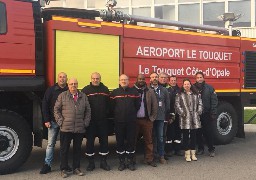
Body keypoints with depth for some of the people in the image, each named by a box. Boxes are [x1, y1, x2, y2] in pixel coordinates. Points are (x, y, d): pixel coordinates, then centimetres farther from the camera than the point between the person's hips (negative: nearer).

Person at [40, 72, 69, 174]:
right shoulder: (51, 90, 1)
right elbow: (44, 105, 0)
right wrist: (46, 120, -6)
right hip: (53, 122, -1)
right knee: (50, 144, 3)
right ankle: (47, 165, 10)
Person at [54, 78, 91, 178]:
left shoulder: (83, 96, 11)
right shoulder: (62, 96, 3)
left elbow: (88, 110, 13)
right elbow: (56, 109, 3)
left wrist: (86, 122, 4)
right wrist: (60, 122, -5)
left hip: (80, 128, 3)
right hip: (66, 128, -2)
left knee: (77, 149, 10)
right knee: (64, 149, 4)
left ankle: (76, 168, 22)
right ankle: (63, 169, 14)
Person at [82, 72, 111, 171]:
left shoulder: (105, 89, 7)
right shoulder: (86, 90, -1)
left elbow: (109, 103, 9)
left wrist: (107, 113, -2)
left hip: (103, 120, 2)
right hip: (90, 120, -2)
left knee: (104, 140, 7)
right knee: (90, 141, 3)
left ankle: (103, 161, 19)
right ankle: (91, 162, 15)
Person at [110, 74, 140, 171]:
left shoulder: (134, 92, 5)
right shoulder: (114, 92, 3)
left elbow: (137, 105, 8)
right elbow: (111, 106, 5)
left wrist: (132, 114, 6)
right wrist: (117, 115, 5)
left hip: (131, 121, 0)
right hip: (119, 122, 0)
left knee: (131, 141, 4)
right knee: (120, 141, 5)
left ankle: (130, 162, 16)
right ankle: (121, 162, 15)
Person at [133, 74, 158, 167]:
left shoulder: (150, 91, 5)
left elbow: (154, 105, 6)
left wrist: (152, 117, 1)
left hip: (147, 120, 1)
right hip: (135, 119, -1)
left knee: (148, 140, 5)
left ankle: (149, 159, 14)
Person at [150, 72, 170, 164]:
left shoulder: (164, 90, 8)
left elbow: (167, 103, 10)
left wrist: (165, 113, 6)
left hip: (160, 117, 1)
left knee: (160, 137, 2)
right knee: (152, 136, 5)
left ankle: (161, 155, 9)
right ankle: (153, 154, 16)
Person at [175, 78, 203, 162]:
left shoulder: (196, 94, 13)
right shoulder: (180, 95, 3)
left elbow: (200, 104, 12)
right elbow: (177, 105, -4)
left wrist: (198, 112, -1)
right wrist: (182, 113, -11)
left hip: (194, 118, 3)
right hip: (185, 119, -3)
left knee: (194, 135, 8)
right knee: (186, 136, 0)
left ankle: (193, 154, 17)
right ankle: (187, 154, 8)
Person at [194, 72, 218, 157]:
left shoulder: (209, 88, 1)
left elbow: (214, 101, -2)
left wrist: (213, 114, -8)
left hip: (207, 115, -1)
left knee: (208, 133, 1)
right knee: (198, 133, 8)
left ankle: (211, 149, 13)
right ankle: (200, 149, 21)